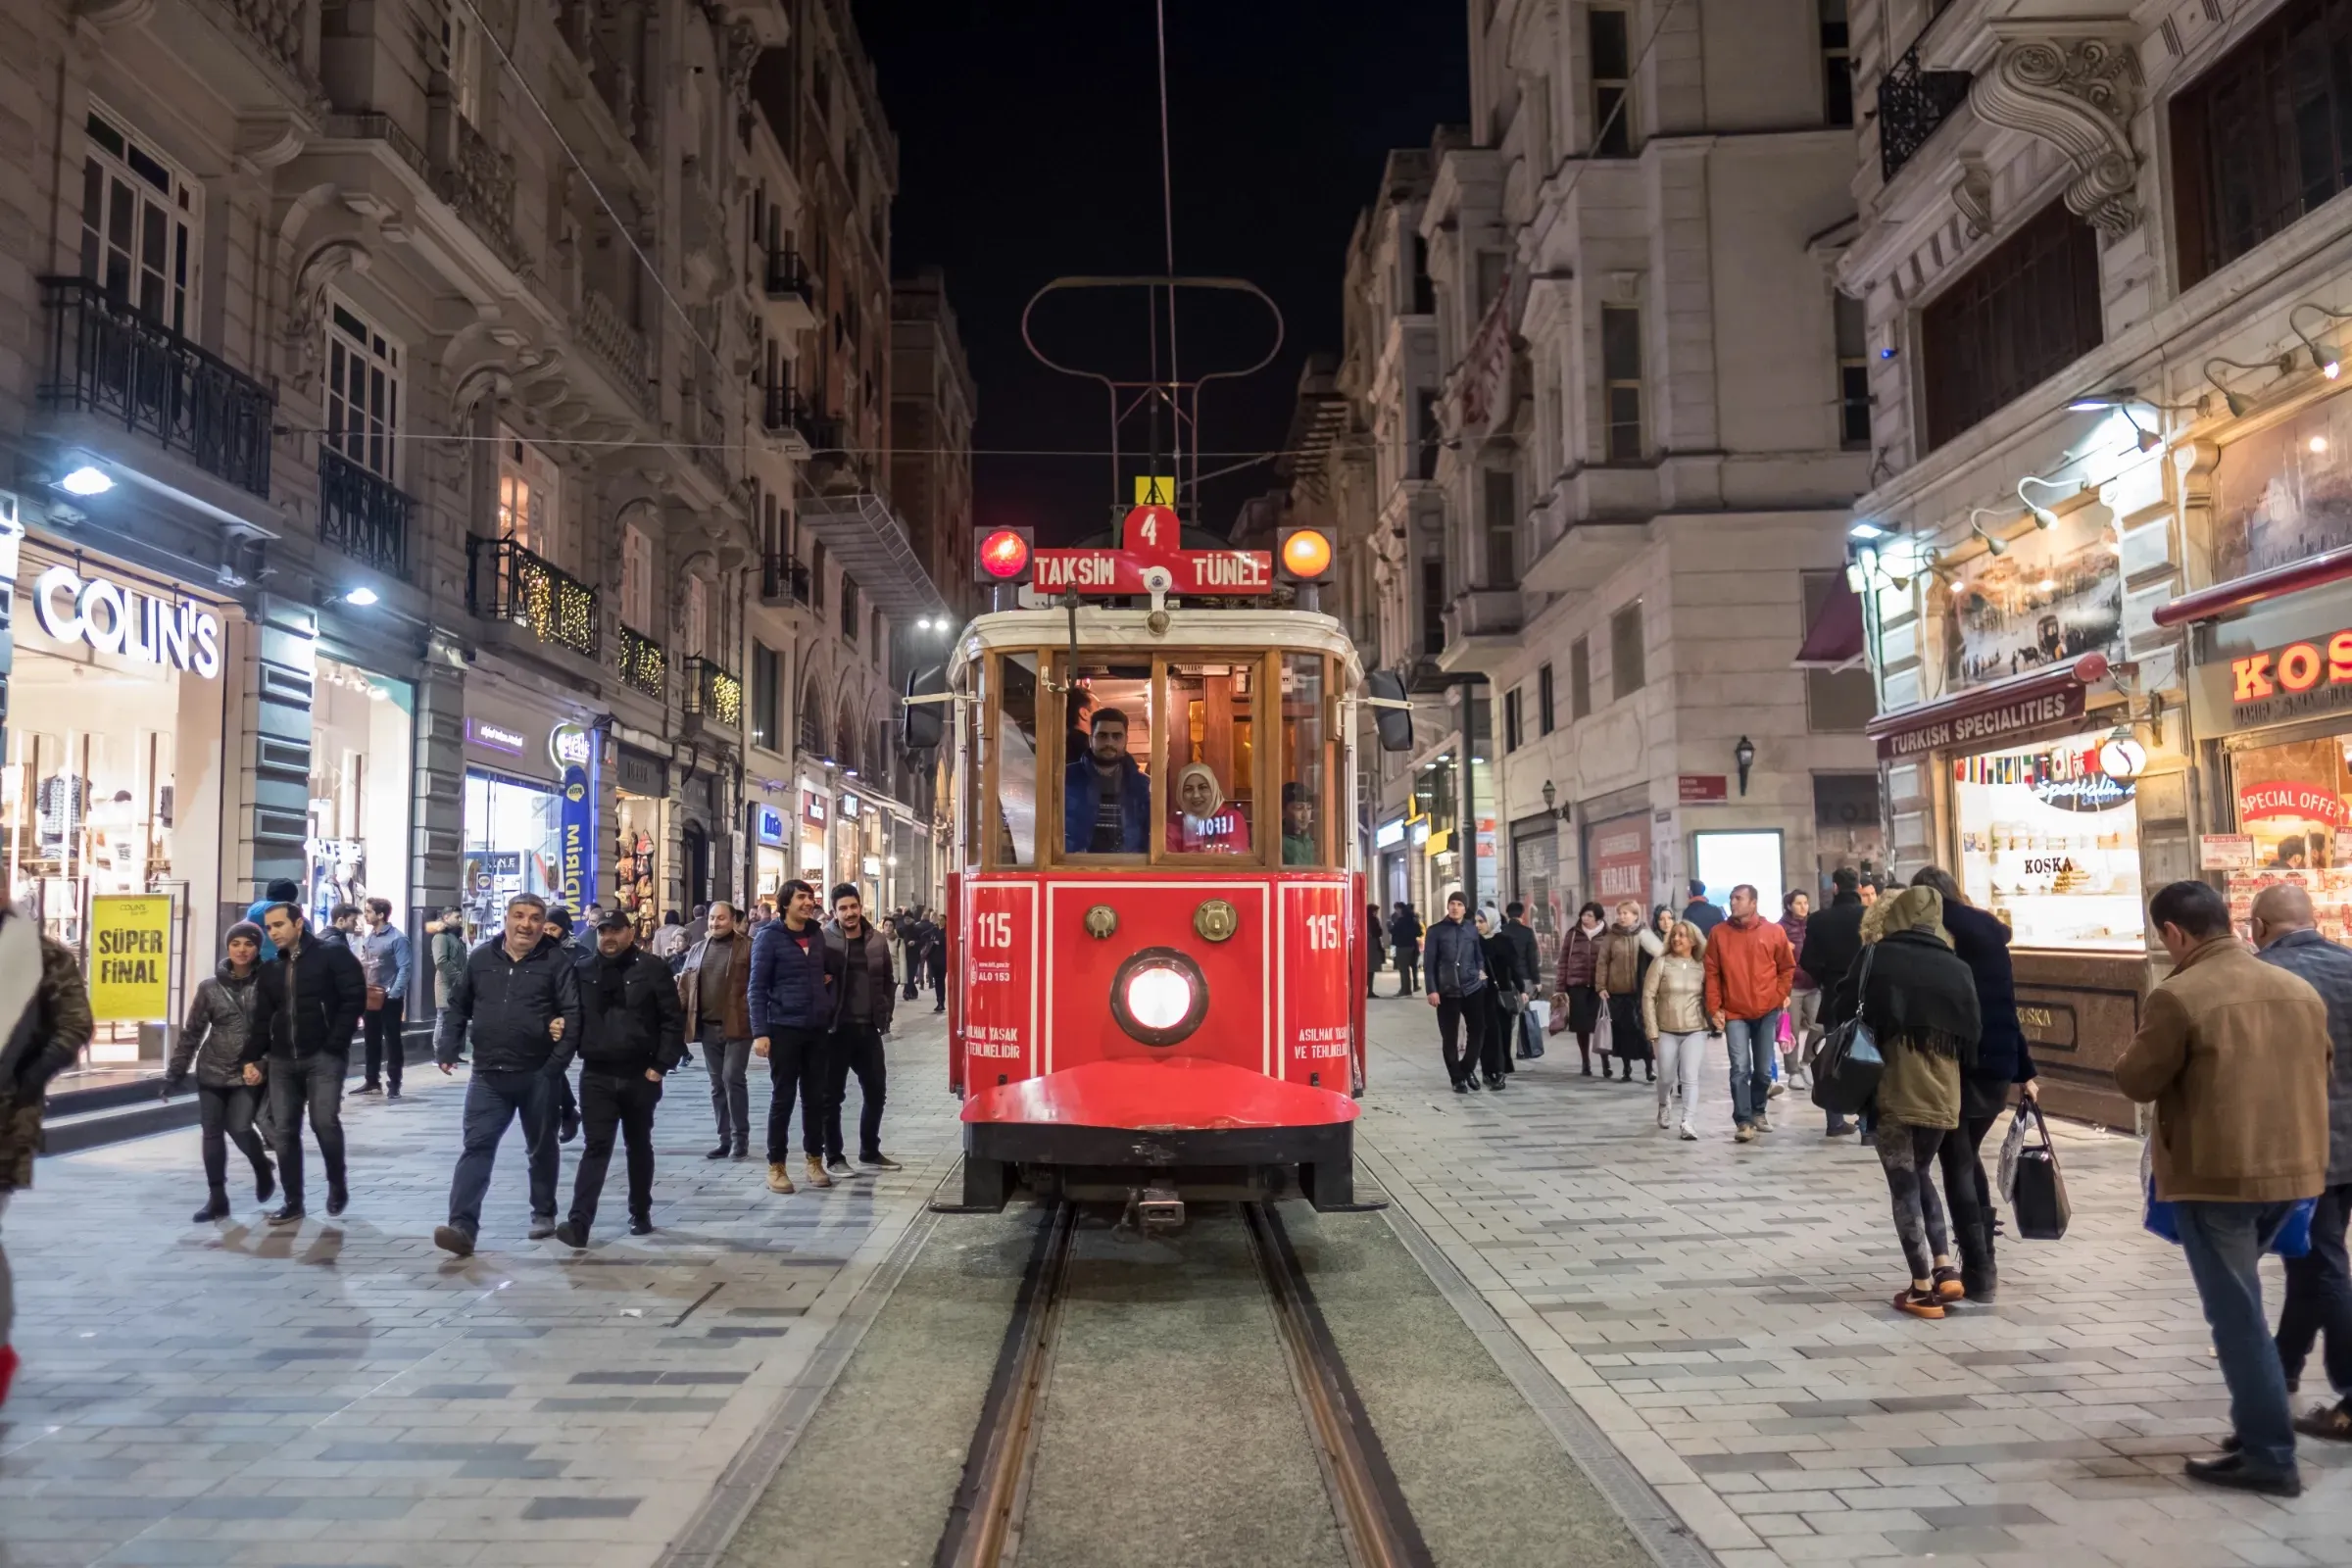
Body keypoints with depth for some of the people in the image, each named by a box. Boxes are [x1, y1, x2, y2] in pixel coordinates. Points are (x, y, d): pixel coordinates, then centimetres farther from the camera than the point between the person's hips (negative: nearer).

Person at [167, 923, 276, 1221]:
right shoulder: (210, 986, 1)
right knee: (212, 1133, 5)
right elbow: (192, 1031, 5)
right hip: (212, 1072, 3)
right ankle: (216, 1198, 16)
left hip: (250, 1072, -3)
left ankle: (263, 1170, 16)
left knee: (239, 1128, -13)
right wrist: (176, 1072, 4)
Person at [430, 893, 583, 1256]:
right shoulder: (480, 958, 7)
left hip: (537, 1074, -2)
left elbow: (573, 1014, -10)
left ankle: (544, 1214, 28)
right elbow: (459, 1007, 15)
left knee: (541, 1149, 12)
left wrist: (556, 1066, -16)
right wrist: (447, 1049, 3)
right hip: (488, 1074, 3)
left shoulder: (558, 961, -5)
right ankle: (462, 1226, -10)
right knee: (476, 1146, -5)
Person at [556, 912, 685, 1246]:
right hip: (596, 1075, 1)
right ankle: (579, 1221, -9)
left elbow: (673, 1020, -5)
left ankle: (640, 1213, 26)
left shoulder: (652, 969, -4)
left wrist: (661, 1065, -10)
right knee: (596, 1147, -5)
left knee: (639, 1146, 13)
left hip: (640, 1075, -1)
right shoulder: (583, 970, 4)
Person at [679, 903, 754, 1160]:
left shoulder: (748, 946, -3)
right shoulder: (697, 950, 15)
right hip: (708, 1027, 6)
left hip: (737, 1025, -6)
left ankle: (740, 1137, 0)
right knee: (717, 1084, 10)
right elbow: (685, 985, 16)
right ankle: (725, 1138, 18)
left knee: (733, 1078, -9)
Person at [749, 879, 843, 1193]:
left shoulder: (817, 934, 9)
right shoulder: (770, 937, -6)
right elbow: (757, 988, -9)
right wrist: (760, 1032, -16)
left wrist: (831, 1004, 8)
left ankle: (815, 1161, 21)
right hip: (784, 1028, -5)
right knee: (783, 1098, 2)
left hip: (817, 1029, 5)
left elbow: (833, 968, 24)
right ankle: (776, 1166, 12)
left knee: (815, 1097, 10)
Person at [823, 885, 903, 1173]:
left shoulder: (878, 941, 6)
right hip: (836, 1029, -4)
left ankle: (870, 1151, 27)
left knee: (876, 1091, 12)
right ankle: (834, 1157, 15)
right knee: (832, 1095, 4)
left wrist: (884, 1016, 8)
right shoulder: (824, 941, -7)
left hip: (869, 1028, 5)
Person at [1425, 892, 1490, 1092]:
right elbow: (1430, 963, -3)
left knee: (1477, 1031, 2)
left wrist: (1481, 973, -2)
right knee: (1450, 1038, 3)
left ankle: (1468, 1068, 25)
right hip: (1447, 991, -2)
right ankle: (1458, 1078, 16)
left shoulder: (1472, 930, 6)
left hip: (1472, 989, 2)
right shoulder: (1436, 931, -1)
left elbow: (1479, 957, 14)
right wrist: (1432, 990, -9)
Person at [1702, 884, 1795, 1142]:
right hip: (1734, 1013, -1)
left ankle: (1758, 1112, 30)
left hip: (1767, 1012, 1)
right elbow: (1712, 973, 0)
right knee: (1740, 1069, -9)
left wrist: (1780, 995, -1)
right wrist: (1714, 1008, -4)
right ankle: (1744, 1121, -6)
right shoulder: (1718, 933, -2)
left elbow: (1787, 967, 9)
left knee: (1764, 1069, 11)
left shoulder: (1774, 932, -1)